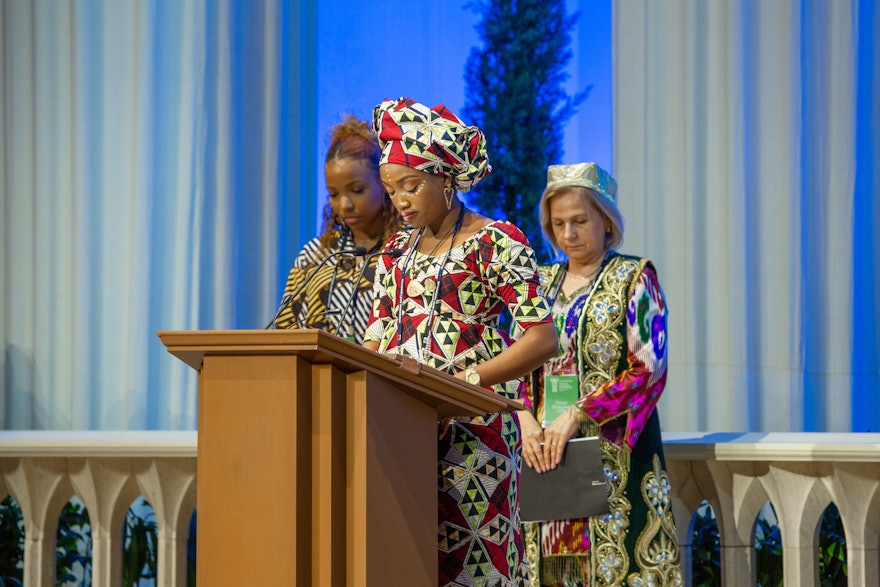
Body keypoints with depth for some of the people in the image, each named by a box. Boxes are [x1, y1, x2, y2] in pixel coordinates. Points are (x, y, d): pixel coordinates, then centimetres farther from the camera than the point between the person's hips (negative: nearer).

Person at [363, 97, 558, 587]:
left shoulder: (495, 242, -3)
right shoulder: (398, 250, 17)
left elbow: (543, 339, -9)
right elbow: (376, 342, 15)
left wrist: (465, 379, -18)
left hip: (472, 429, -5)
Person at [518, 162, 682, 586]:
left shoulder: (633, 278, 1)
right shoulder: (542, 282, 16)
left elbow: (649, 371, -9)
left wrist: (577, 415, -16)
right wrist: (527, 420, -6)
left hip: (614, 453, -4)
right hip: (545, 453, 4)